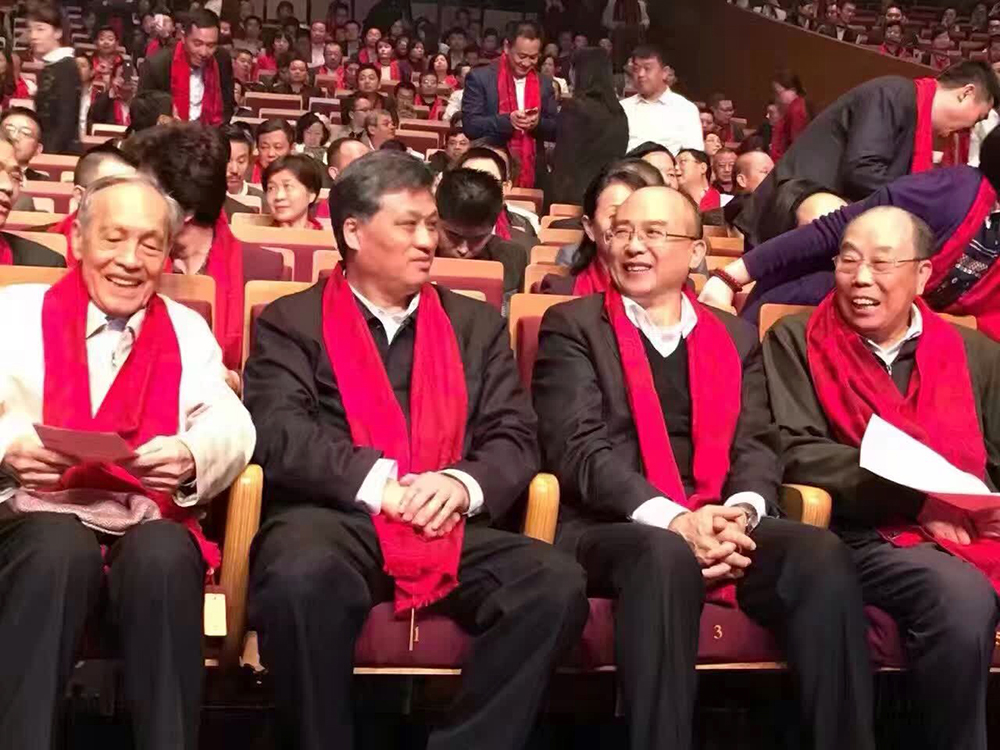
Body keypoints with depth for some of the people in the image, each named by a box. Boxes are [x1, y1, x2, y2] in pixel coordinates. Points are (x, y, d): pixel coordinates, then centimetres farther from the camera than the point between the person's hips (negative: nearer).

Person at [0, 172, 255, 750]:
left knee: (163, 556, -32)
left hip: (153, 528, 1)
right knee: (62, 551, -34)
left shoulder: (188, 330, 18)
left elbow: (232, 427, 2)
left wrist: (191, 456, -22)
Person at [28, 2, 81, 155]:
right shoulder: (47, 69, 16)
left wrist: (50, 152, -21)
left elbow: (67, 119, -17)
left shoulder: (67, 67, -9)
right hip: (44, 149, 8)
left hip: (61, 151, -8)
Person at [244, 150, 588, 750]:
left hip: (450, 527, 3)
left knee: (557, 582, -26)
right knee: (303, 577, -37)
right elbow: (280, 432, -5)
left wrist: (462, 484, -11)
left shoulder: (477, 325, 20)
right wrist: (381, 483, -17)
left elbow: (516, 441, 11)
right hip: (334, 518, -3)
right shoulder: (292, 322, 10)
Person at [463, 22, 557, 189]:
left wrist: (538, 123, -11)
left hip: (532, 176, 4)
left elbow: (556, 131, 11)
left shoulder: (544, 84, 10)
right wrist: (507, 120, -23)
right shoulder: (480, 78, -2)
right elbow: (469, 125, -9)